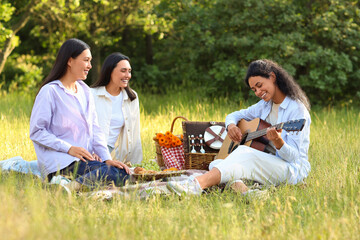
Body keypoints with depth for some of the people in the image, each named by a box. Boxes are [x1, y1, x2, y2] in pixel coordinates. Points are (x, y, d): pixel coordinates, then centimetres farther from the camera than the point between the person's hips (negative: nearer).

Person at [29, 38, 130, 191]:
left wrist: (107, 158, -2)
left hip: (85, 159, 7)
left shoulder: (85, 90, 20)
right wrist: (69, 148, -17)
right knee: (112, 173, -30)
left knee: (125, 174, -22)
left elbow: (95, 128, 15)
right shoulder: (50, 91, -3)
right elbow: (36, 132, -8)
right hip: (60, 160, -7)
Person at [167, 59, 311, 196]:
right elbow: (234, 116, 23)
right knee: (216, 164, -16)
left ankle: (198, 184, -51)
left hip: (293, 170, -8)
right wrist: (231, 125, -1)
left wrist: (278, 142, -37)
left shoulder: (297, 109, -9)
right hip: (267, 163, 8)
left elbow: (292, 156, -15)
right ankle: (239, 187, -47)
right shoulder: (265, 105, 15)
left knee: (244, 153, -35)